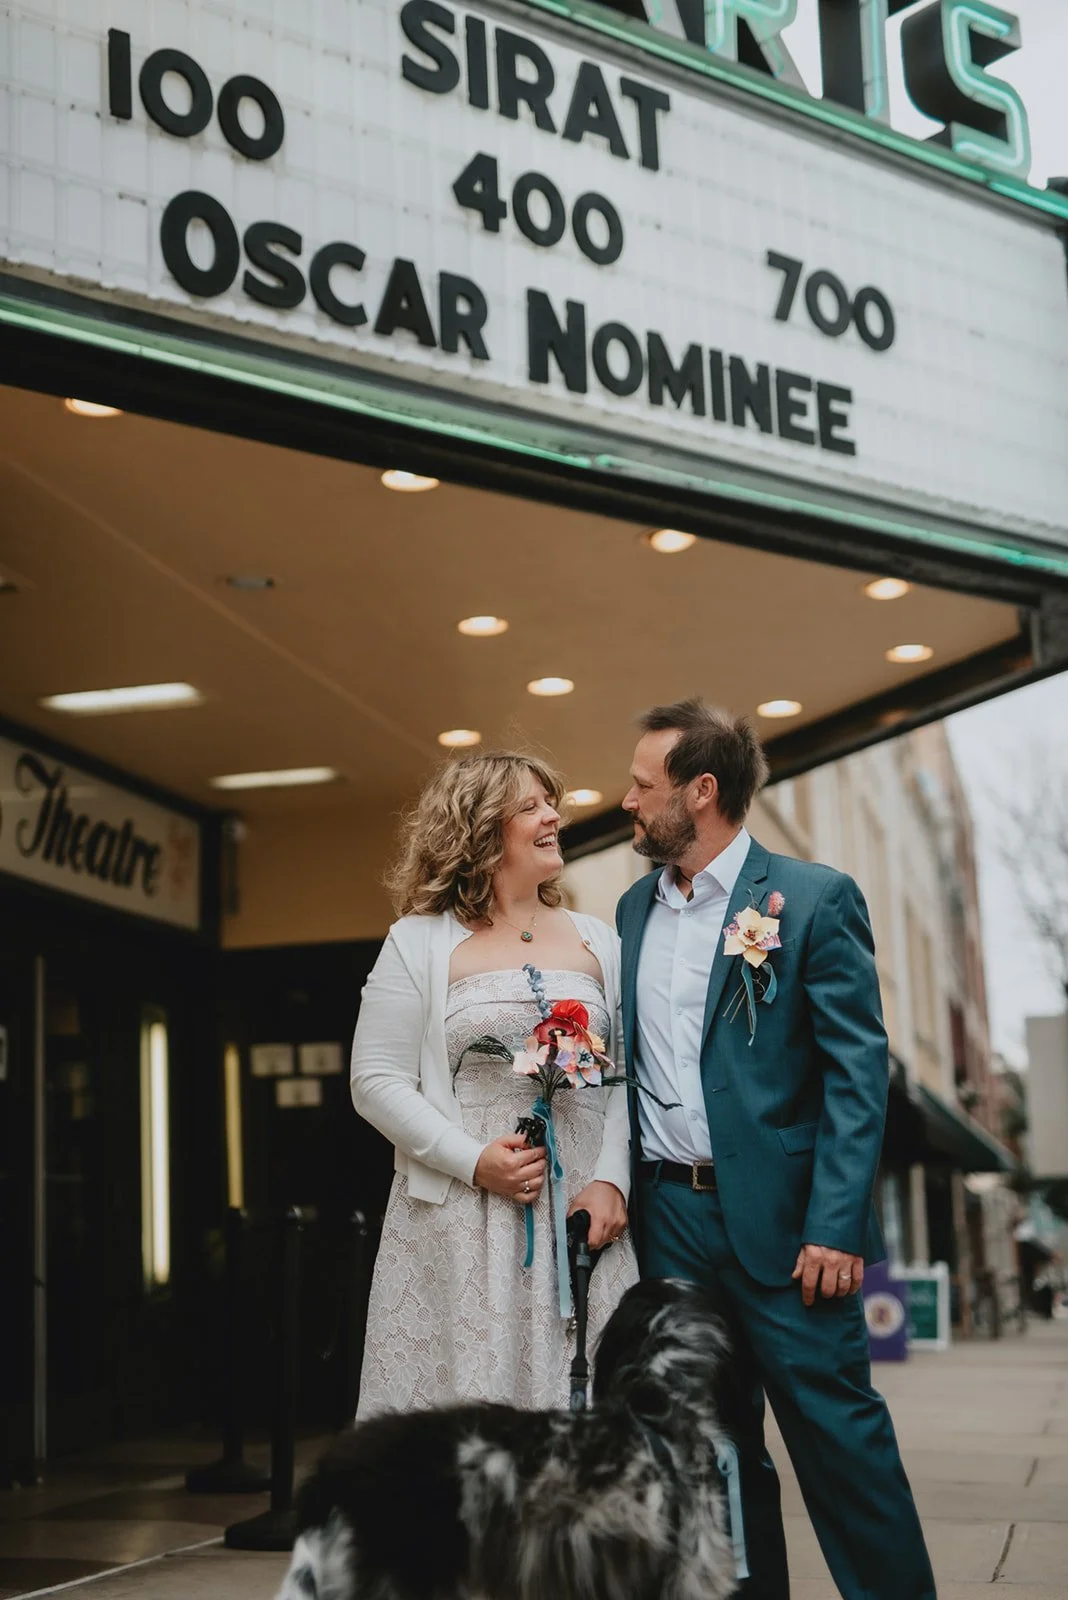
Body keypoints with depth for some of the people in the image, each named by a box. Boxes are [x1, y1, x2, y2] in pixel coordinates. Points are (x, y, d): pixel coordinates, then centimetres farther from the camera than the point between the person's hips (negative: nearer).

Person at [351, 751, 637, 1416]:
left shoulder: (598, 940, 13)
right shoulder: (420, 943, 3)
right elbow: (377, 1082, -1)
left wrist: (611, 1180, -7)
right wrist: (473, 1161, -12)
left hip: (583, 1216, 3)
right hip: (461, 1228, -3)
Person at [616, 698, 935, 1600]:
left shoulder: (814, 898, -6)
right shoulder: (635, 909, 12)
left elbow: (857, 1073, -9)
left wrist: (835, 1225, -16)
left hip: (779, 1218, -5)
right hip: (669, 1219, 5)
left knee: (837, 1429, -1)